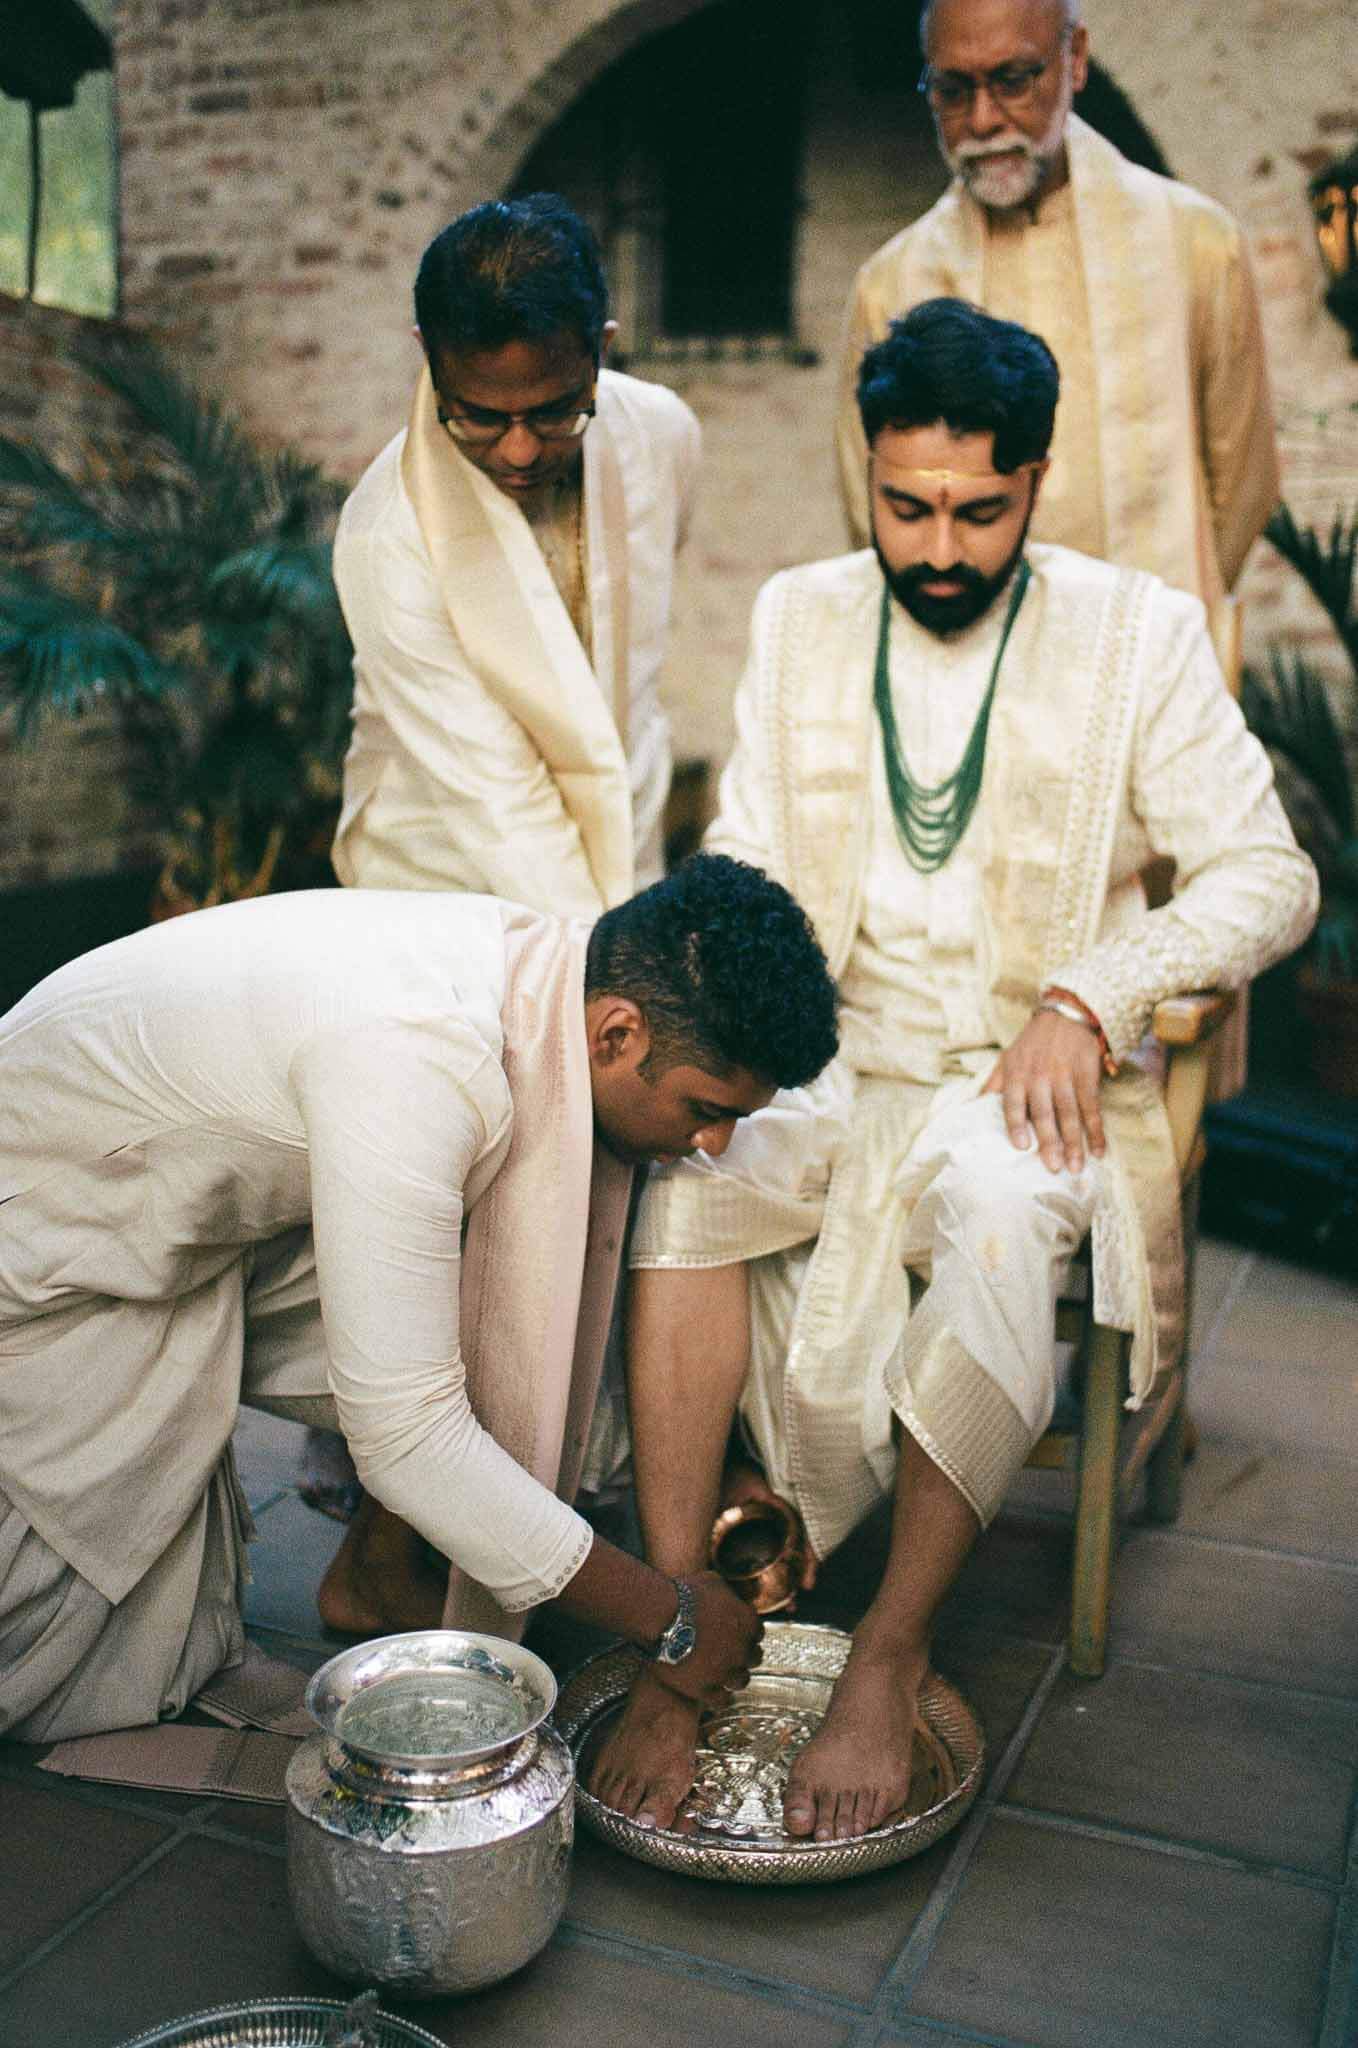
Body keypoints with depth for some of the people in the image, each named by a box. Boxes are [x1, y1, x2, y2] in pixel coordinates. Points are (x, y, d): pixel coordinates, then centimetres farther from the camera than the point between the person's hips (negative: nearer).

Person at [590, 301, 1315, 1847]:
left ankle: (890, 1657, -21)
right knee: (687, 1169, -29)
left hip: (1026, 1073, -2)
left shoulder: (1138, 634, 1)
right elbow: (744, 864, 10)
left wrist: (1090, 996, -19)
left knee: (999, 1211, -36)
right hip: (830, 1062, 3)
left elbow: (1269, 875, -3)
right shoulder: (797, 618, 10)